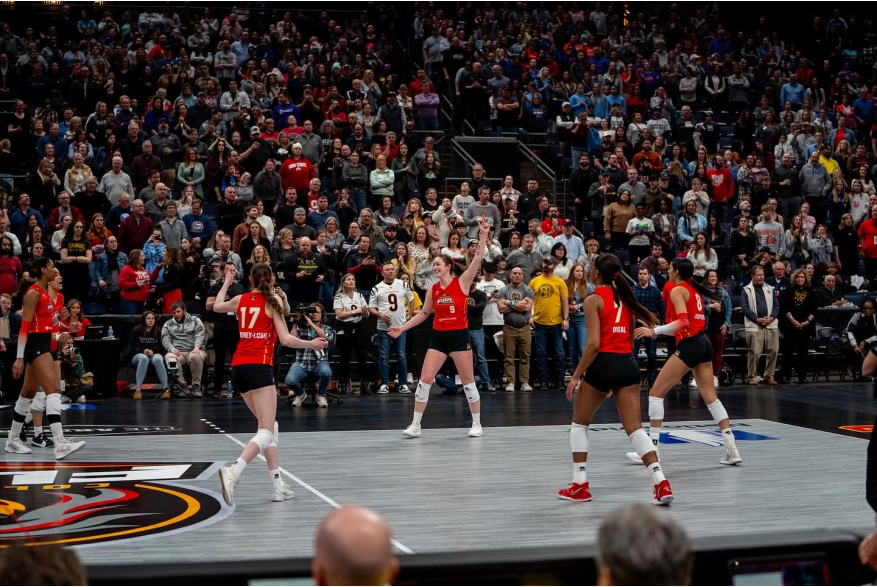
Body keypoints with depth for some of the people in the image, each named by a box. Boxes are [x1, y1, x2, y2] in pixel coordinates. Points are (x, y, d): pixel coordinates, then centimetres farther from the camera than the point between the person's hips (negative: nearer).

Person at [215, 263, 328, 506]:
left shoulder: (240, 300, 13)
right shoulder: (273, 301, -1)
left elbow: (216, 306, 34)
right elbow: (285, 339, -7)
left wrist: (226, 284, 49)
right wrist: (311, 344, 8)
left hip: (238, 366, 7)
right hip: (259, 367, -7)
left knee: (269, 425, 16)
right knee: (266, 431, -10)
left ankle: (278, 486, 13)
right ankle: (233, 472, -33)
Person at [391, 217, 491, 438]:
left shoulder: (461, 282, -5)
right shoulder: (433, 289, 6)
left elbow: (478, 258, -15)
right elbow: (423, 314, 16)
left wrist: (483, 236, -23)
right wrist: (403, 328, 11)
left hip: (459, 335, -4)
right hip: (439, 336, 4)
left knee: (468, 381, 4)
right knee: (425, 380, -2)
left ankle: (477, 424, 16)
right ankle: (415, 425, 5)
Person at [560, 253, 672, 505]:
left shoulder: (594, 300, -6)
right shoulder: (625, 297, 14)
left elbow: (593, 344, -14)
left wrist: (576, 376, -9)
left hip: (603, 364, -5)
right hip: (628, 364, 5)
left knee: (579, 425, 15)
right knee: (634, 428, 1)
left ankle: (579, 486, 16)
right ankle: (661, 482, -14)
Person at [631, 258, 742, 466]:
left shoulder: (676, 290, -6)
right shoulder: (694, 291, 19)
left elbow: (683, 321, -19)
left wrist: (654, 331, -23)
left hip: (689, 346, -8)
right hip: (704, 343, 8)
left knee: (656, 392, -1)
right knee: (711, 397, 9)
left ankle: (652, 449, -1)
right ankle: (732, 449, 4)